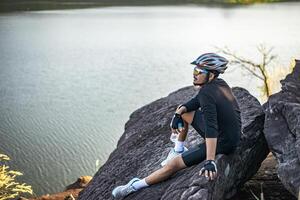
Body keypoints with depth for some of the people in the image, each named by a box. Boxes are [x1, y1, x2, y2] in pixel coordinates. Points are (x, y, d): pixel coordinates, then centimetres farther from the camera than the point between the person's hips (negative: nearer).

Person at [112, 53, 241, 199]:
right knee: (183, 112, 19)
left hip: (221, 143, -9)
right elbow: (195, 102, 16)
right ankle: (178, 150, 29)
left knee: (174, 164, -12)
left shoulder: (206, 92, -26)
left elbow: (211, 129, -37)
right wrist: (178, 113, 1)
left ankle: (134, 186, -4)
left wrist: (209, 161, -42)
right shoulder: (219, 83, 0)